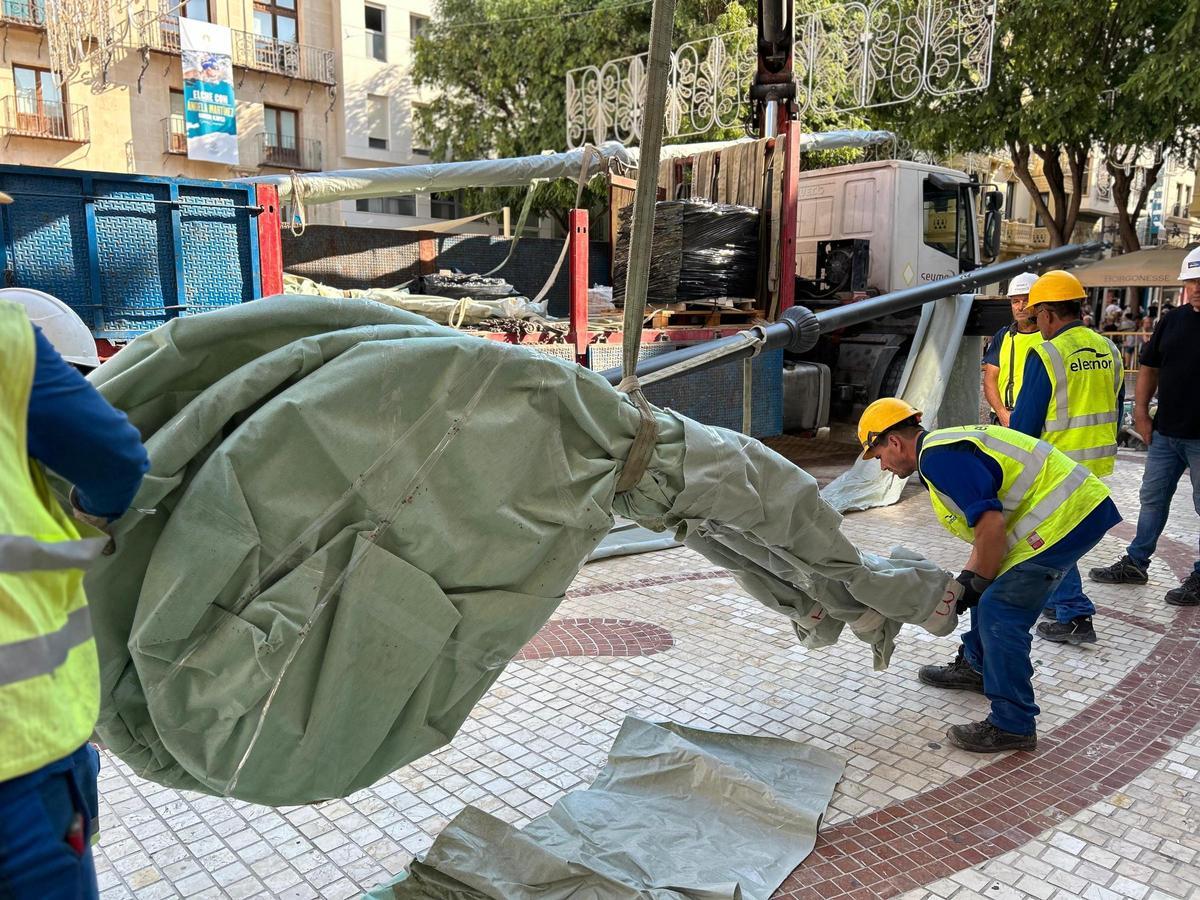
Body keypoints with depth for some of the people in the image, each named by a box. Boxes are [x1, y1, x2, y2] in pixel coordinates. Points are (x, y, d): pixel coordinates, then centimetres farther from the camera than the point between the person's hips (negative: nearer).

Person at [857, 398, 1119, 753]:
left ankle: (1012, 726, -2)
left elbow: (991, 525, -24)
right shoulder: (946, 447, 17)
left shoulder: (937, 457, -16)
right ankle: (976, 667, 41)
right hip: (1076, 508, 11)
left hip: (1067, 516, -11)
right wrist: (967, 580, 12)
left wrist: (977, 583, -9)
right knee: (993, 593, 22)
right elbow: (988, 528, 20)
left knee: (1000, 612, -10)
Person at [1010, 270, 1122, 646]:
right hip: (1098, 462, 8)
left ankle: (1075, 616, 4)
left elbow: (1026, 420, -14)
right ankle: (1054, 598, 31)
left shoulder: (1047, 355, -16)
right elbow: (1115, 412, 14)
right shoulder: (1108, 350, 7)